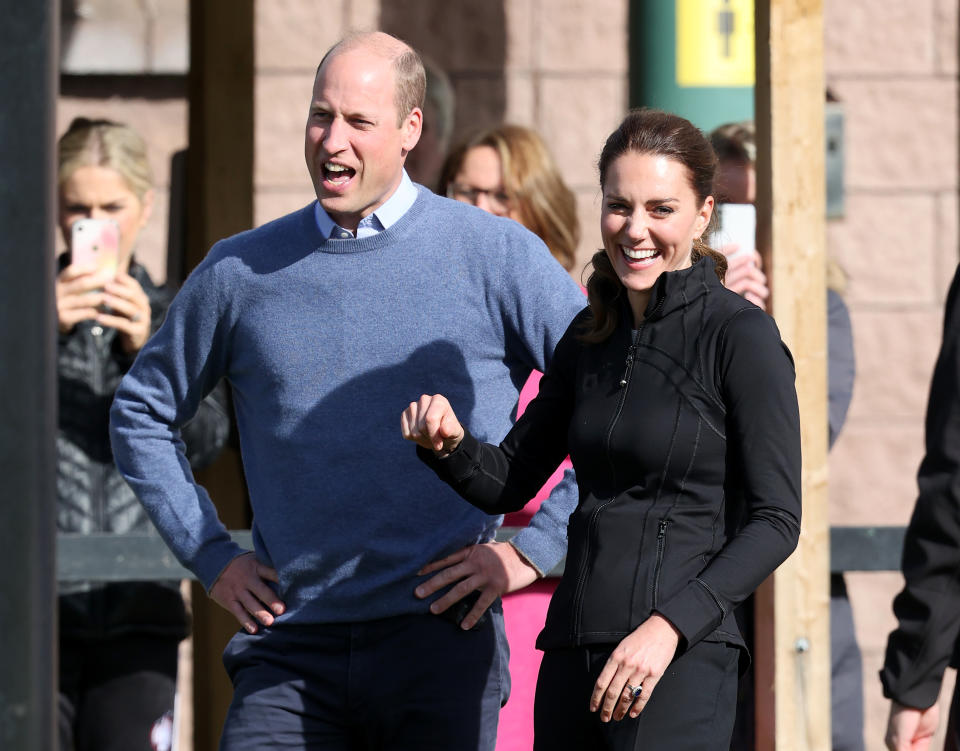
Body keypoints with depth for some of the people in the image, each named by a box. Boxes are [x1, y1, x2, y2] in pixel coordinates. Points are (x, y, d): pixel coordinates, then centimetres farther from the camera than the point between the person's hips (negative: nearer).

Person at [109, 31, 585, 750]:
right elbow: (142, 411, 22)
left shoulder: (497, 256, 1)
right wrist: (210, 555, 12)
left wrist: (533, 551, -3)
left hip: (439, 637, -2)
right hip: (290, 649, 2)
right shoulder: (241, 271, 8)